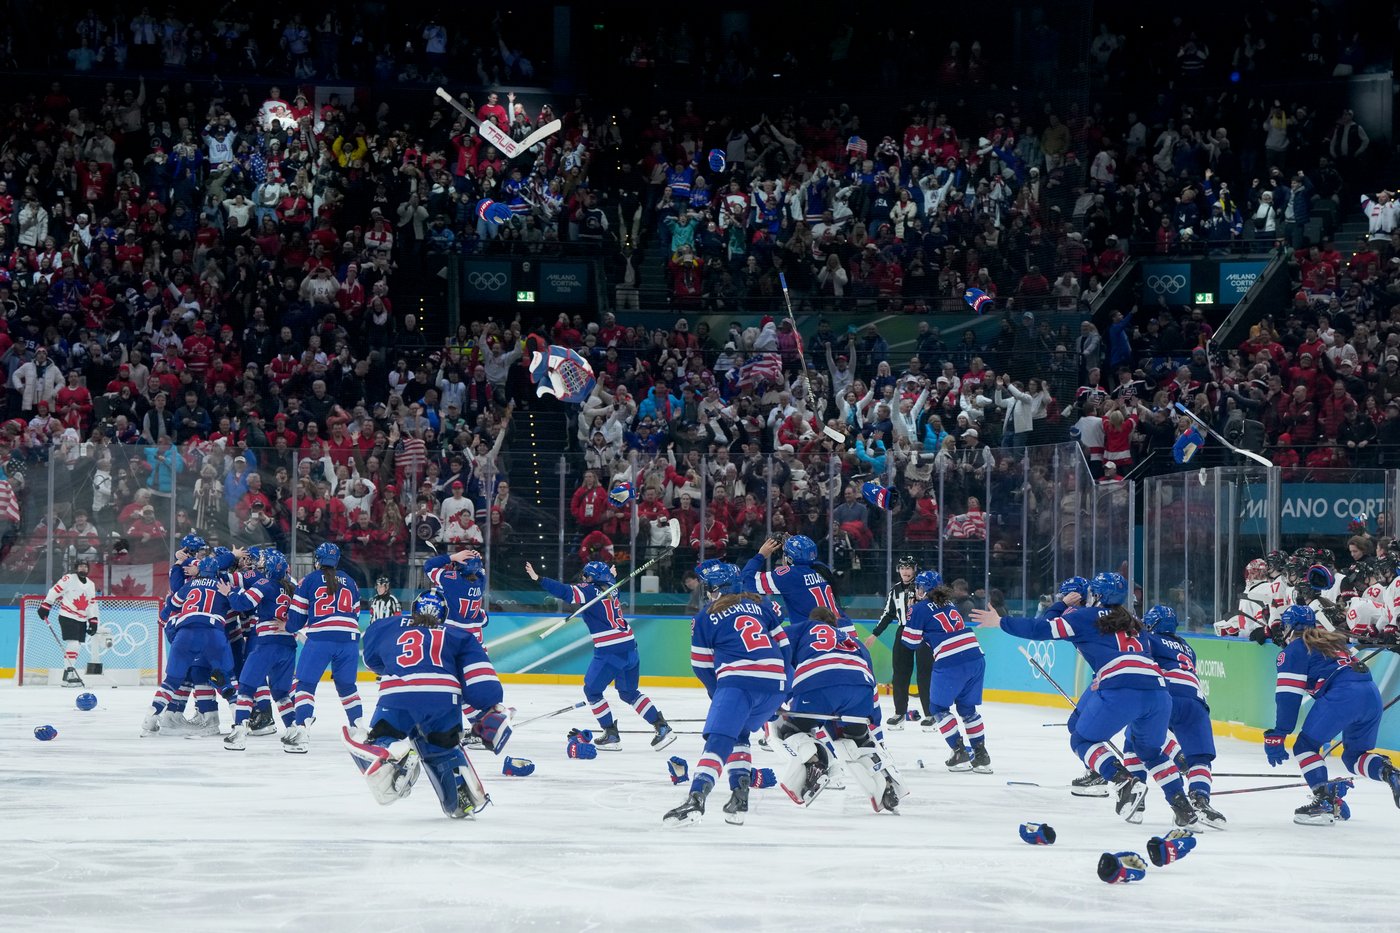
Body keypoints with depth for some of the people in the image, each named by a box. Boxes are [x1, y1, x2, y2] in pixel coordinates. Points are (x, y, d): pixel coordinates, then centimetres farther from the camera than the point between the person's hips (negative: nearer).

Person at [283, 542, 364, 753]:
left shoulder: (310, 580, 7)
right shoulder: (349, 583, 20)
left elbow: (297, 614, 8)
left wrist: (292, 629, 28)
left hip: (320, 639, -4)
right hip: (348, 639, 4)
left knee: (305, 684, -1)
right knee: (346, 686, 18)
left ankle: (300, 732, -14)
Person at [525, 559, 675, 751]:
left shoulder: (591, 591, -6)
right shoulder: (611, 592, 14)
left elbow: (564, 592, -16)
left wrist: (538, 579, -17)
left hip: (610, 652, -8)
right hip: (629, 648, 8)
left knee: (592, 691, 10)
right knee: (629, 693, 20)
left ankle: (611, 735, 8)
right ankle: (662, 727, 11)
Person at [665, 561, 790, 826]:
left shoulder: (706, 617, 12)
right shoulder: (760, 604, 21)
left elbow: (702, 666, 13)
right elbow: (783, 643, 19)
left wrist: (720, 695, 25)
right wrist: (785, 679, 26)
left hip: (738, 680, -5)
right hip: (776, 682, 5)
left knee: (719, 740, -15)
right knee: (739, 733, 25)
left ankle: (696, 798, -34)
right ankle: (739, 798, 13)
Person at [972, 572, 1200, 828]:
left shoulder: (1085, 616, 14)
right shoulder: (1131, 623, 30)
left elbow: (1043, 629, 12)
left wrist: (1000, 622, 22)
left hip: (1121, 691, -6)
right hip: (1157, 690, 6)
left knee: (1082, 740, 12)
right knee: (1150, 750, 27)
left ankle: (1126, 783, -9)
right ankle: (1184, 809, 14)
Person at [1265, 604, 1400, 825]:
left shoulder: (1294, 649, 10)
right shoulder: (1333, 641, 34)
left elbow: (1288, 696, 1)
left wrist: (1277, 736, -1)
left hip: (1343, 694, -7)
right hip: (1372, 693, 7)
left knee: (1305, 746, 3)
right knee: (1354, 757, 21)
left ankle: (1324, 800, -11)